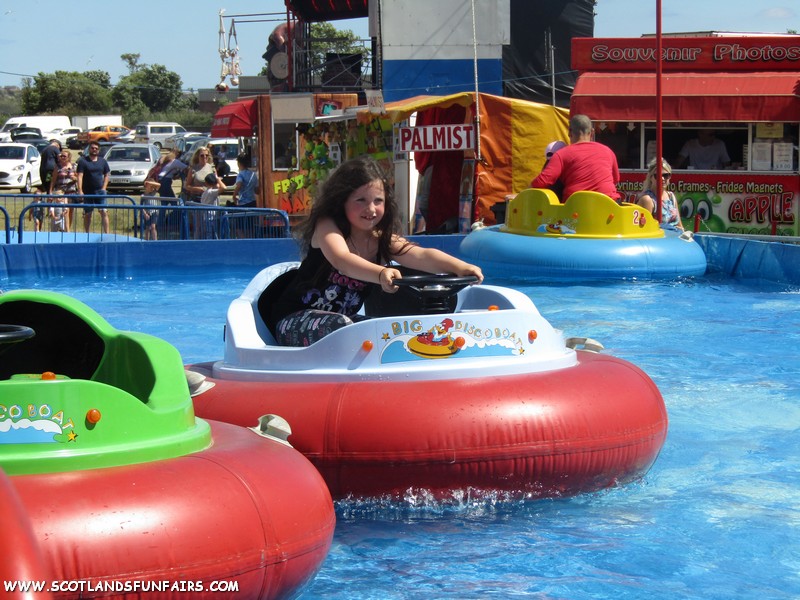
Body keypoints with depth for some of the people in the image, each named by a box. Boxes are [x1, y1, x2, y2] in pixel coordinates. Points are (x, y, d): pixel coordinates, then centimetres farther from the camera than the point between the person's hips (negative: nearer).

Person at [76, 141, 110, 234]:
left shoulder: (102, 161, 9)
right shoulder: (83, 161, -1)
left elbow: (106, 175, 14)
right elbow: (80, 176, -8)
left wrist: (104, 188, 1)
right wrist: (80, 191, -18)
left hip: (100, 191, 2)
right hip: (88, 192, -2)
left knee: (104, 212, -9)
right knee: (87, 214, 7)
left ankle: (106, 233, -10)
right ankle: (87, 233, 17)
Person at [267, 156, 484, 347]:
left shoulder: (382, 239, -1)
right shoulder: (326, 227, -15)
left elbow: (421, 256, -17)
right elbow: (342, 260, -37)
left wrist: (459, 267, -38)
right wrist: (380, 273, -57)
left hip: (343, 321, 5)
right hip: (294, 321, -5)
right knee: (341, 326, -36)